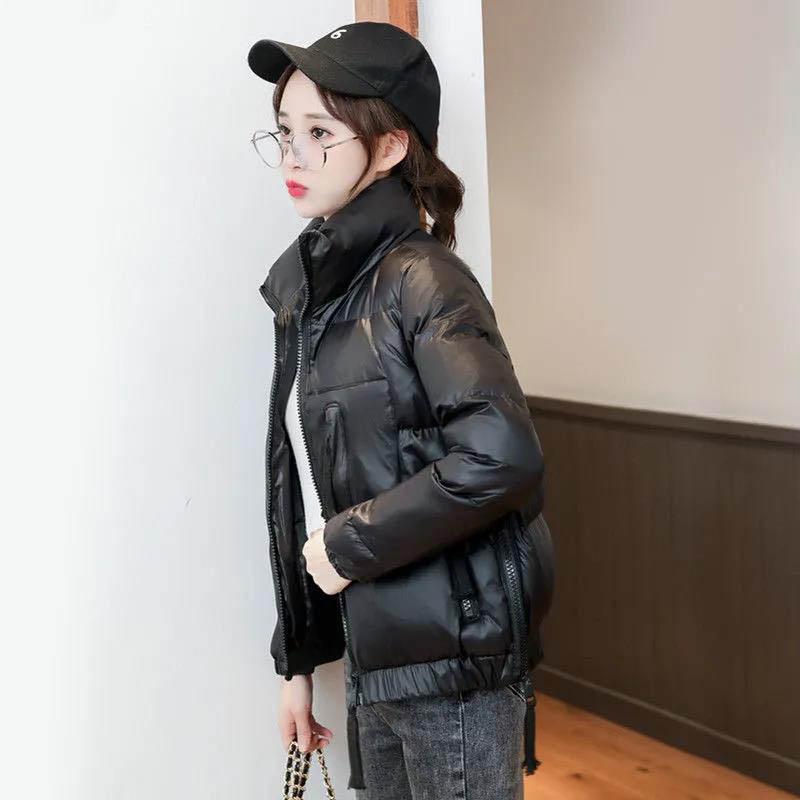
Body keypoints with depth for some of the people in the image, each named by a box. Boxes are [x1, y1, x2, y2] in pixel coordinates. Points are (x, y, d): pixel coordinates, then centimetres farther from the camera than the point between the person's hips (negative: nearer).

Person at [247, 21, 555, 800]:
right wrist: (298, 660, 13)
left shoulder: (420, 278, -14)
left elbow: (503, 457, -28)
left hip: (453, 655, -7)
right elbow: (303, 494, 11)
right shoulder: (309, 289, 9)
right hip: (372, 650, 7)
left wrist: (352, 544, -17)